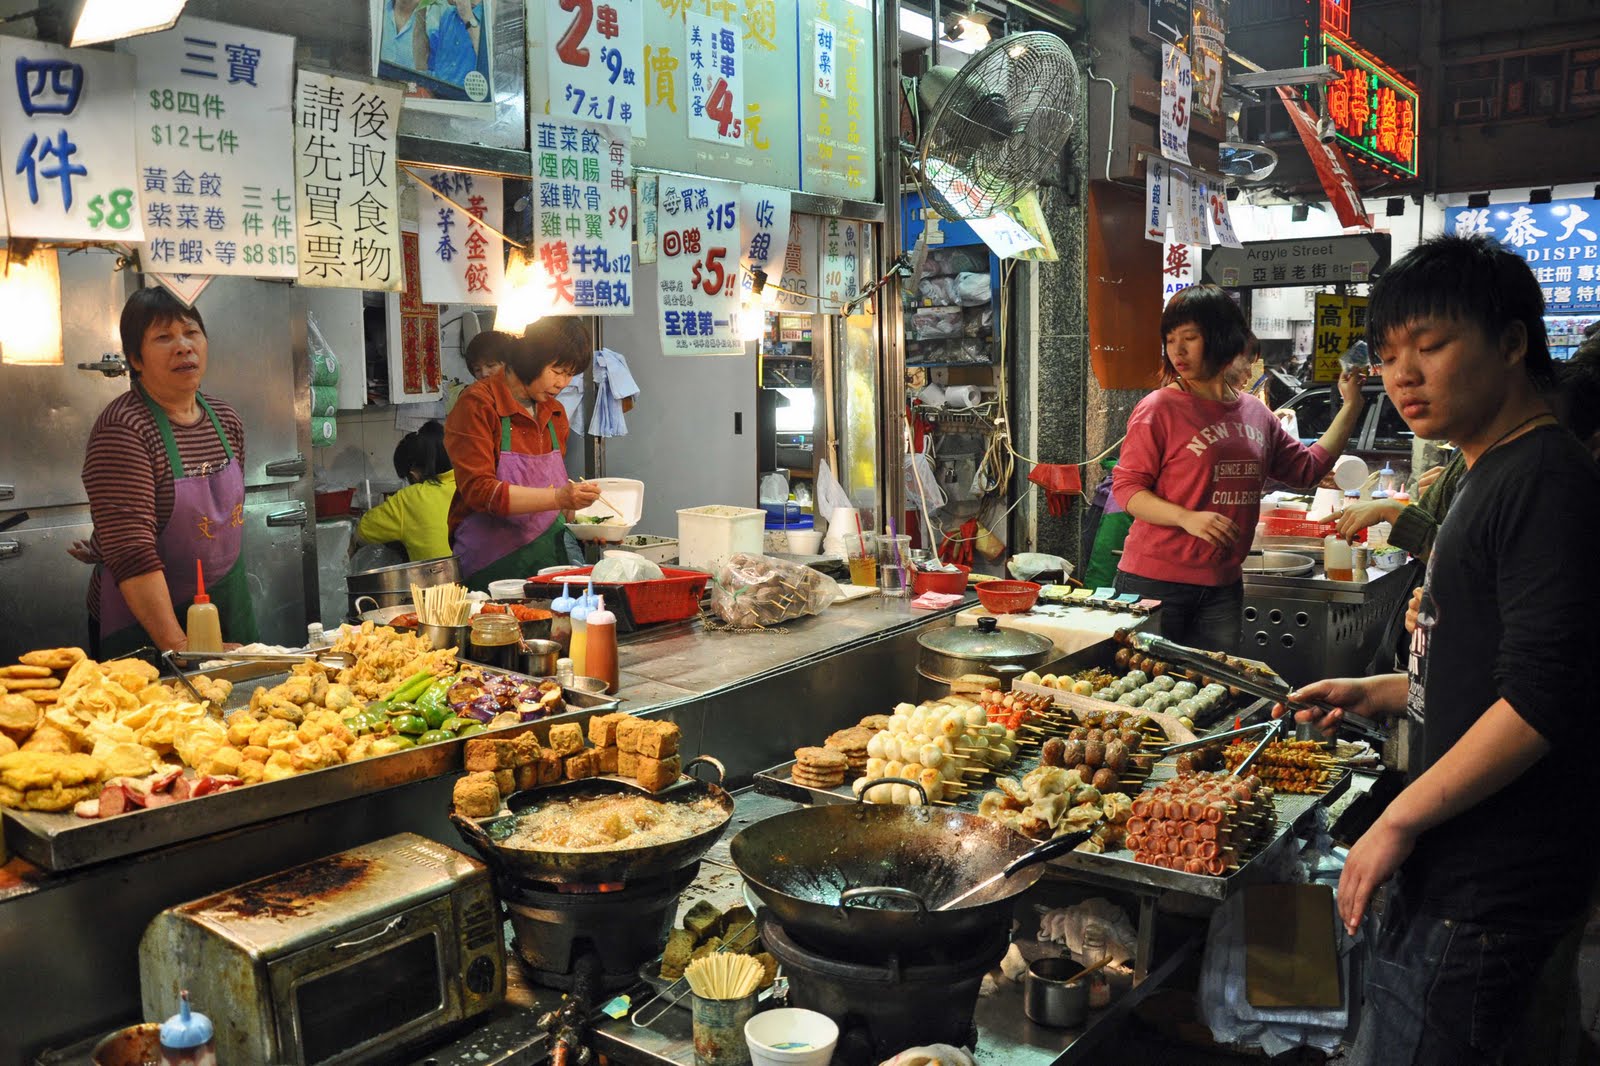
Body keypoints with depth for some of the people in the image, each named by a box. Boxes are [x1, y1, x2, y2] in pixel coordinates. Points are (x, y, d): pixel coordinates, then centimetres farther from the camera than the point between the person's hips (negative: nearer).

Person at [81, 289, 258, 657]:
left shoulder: (226, 420, 4)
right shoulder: (122, 430, -18)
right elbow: (132, 556, -25)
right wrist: (180, 646, -29)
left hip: (230, 609, 7)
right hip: (142, 624, -6)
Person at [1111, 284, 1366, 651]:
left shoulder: (1255, 413, 11)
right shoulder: (1159, 409, -8)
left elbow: (1307, 467, 22)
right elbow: (1126, 488, -10)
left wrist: (1351, 406, 20)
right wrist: (1187, 518, -24)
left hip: (1223, 586, 6)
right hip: (1155, 580, -5)